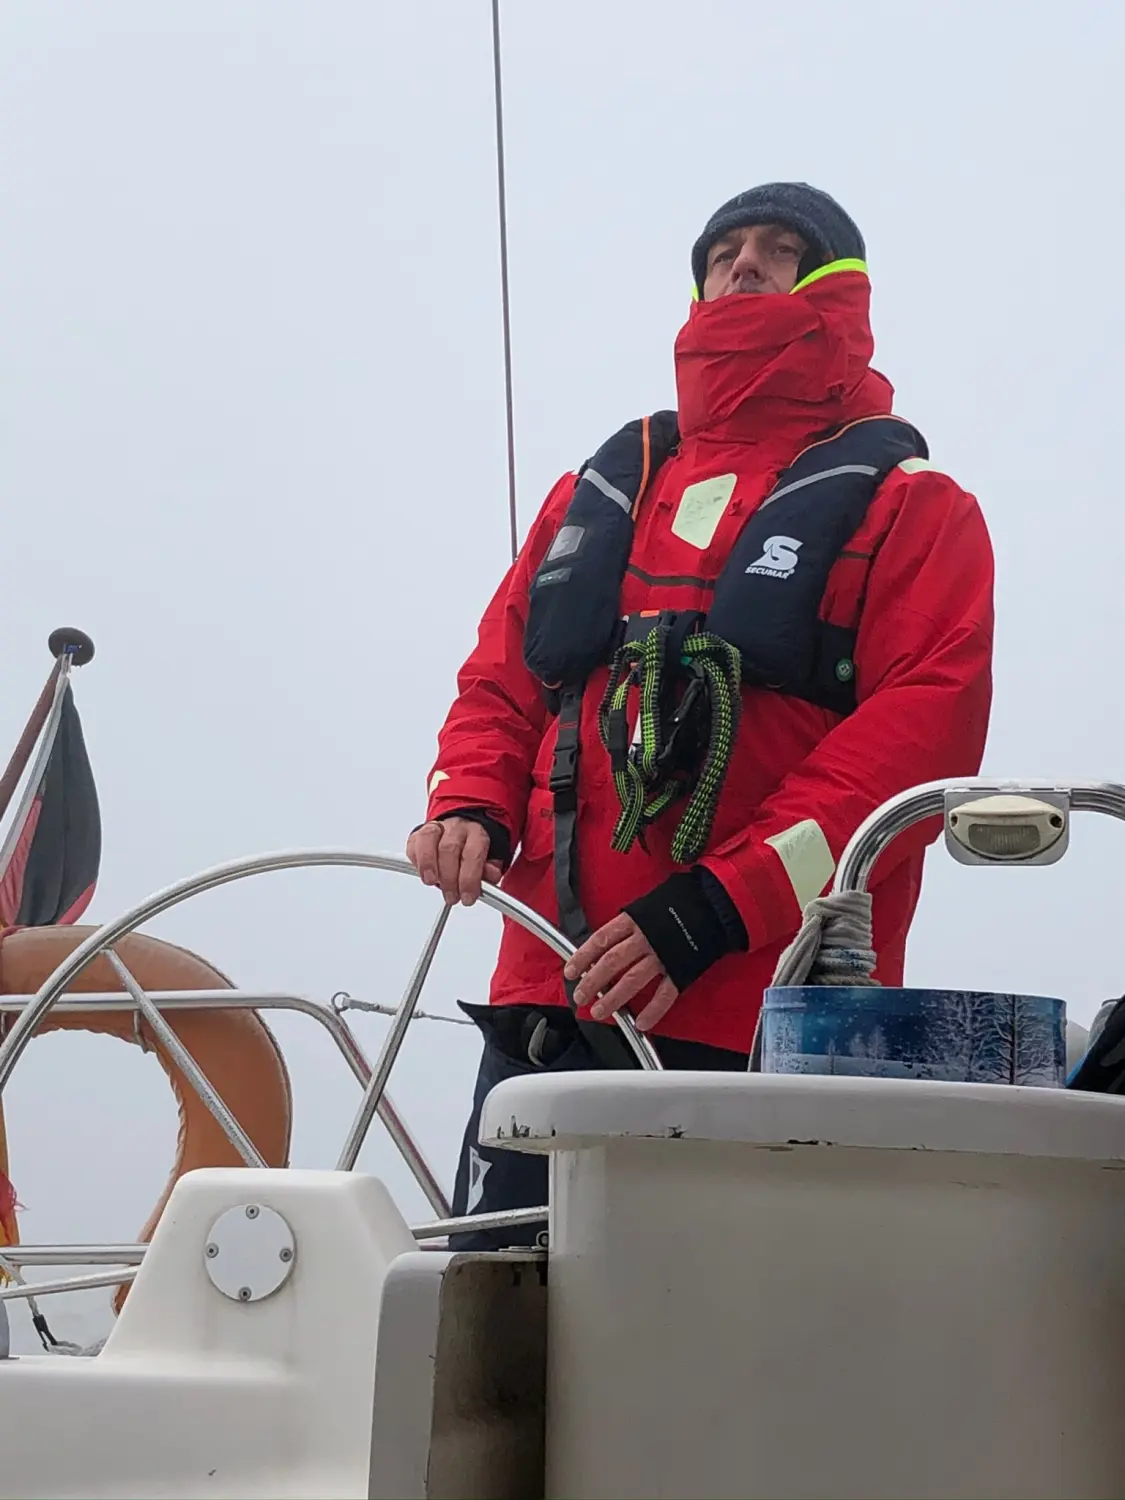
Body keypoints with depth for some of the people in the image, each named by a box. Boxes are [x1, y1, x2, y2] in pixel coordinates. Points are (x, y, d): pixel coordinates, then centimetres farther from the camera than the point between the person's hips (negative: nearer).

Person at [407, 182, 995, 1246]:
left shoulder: (908, 508, 7)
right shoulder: (601, 489, 24)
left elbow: (923, 733, -6)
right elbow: (500, 678, 25)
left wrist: (716, 907, -16)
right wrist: (469, 809, 1)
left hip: (765, 1031, -4)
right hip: (551, 1006, 4)